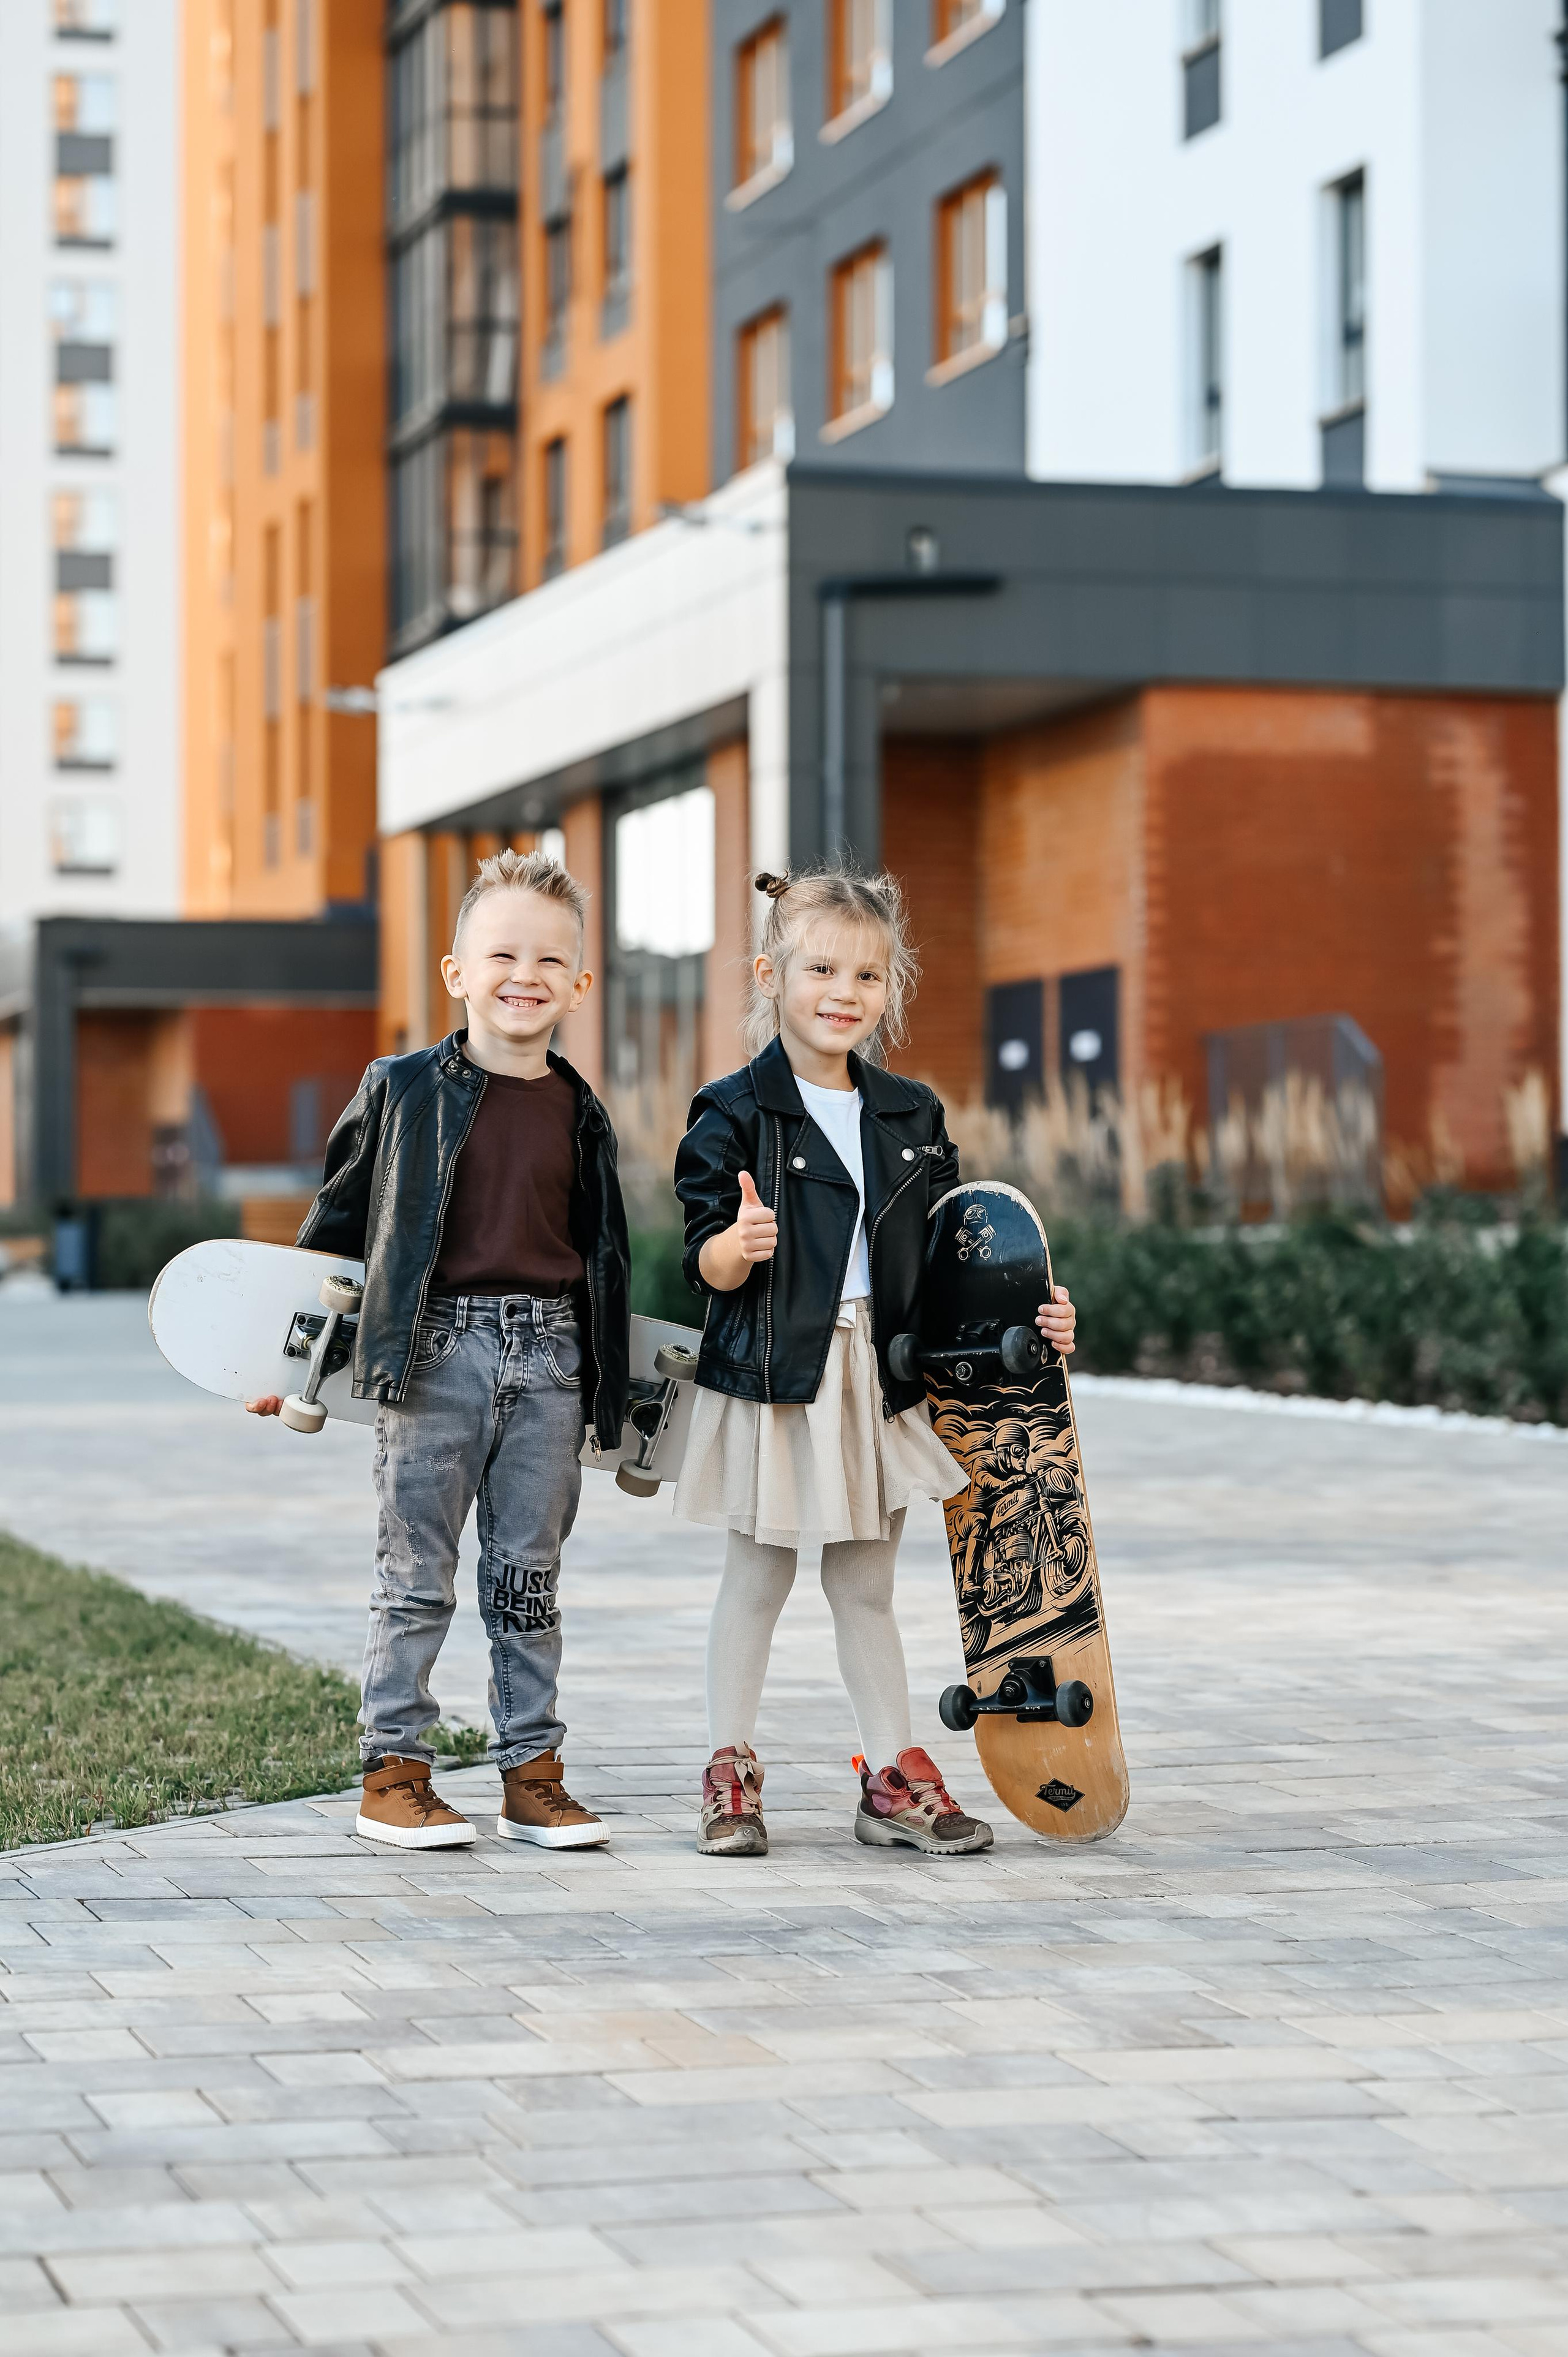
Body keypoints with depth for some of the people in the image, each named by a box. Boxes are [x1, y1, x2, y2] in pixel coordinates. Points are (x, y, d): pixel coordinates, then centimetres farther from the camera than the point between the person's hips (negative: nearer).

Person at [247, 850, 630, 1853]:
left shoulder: (583, 1114, 8)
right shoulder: (404, 1090, 0)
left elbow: (603, 1253, 16)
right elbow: (338, 1221, 7)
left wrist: (620, 1391, 16)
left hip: (549, 1356, 3)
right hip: (435, 1349, -3)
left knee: (530, 1575, 8)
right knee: (417, 1574, 2)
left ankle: (533, 1772, 15)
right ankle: (395, 1770, 10)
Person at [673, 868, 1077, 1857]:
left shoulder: (913, 1116, 9)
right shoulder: (735, 1114, -7)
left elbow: (945, 1253, 15)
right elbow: (707, 1265, -9)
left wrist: (1027, 1314, 4)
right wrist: (737, 1246, -31)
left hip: (878, 1373, 4)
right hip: (771, 1376, -4)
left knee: (868, 1585, 12)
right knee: (759, 1576, 5)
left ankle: (897, 1776, 18)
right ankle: (731, 1774, 16)